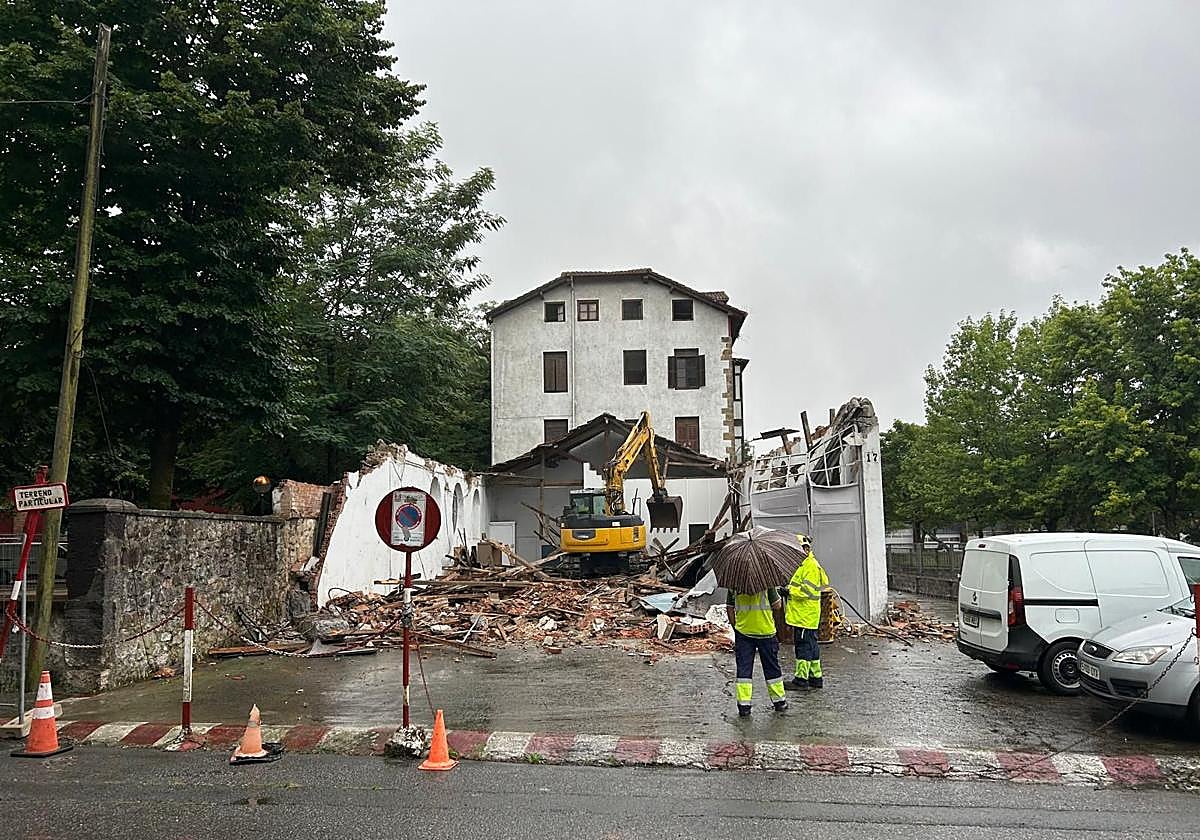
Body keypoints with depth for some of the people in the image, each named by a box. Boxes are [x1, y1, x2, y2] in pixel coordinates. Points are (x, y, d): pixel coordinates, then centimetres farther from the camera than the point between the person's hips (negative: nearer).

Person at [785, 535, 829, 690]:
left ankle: (801, 679, -2)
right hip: (802, 614, 10)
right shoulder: (803, 564, 18)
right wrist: (788, 588, 13)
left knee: (804, 645, -6)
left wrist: (789, 590, -19)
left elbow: (807, 590, -21)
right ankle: (816, 677, 21)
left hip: (805, 615, -10)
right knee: (811, 645, 14)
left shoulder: (810, 565, -14)